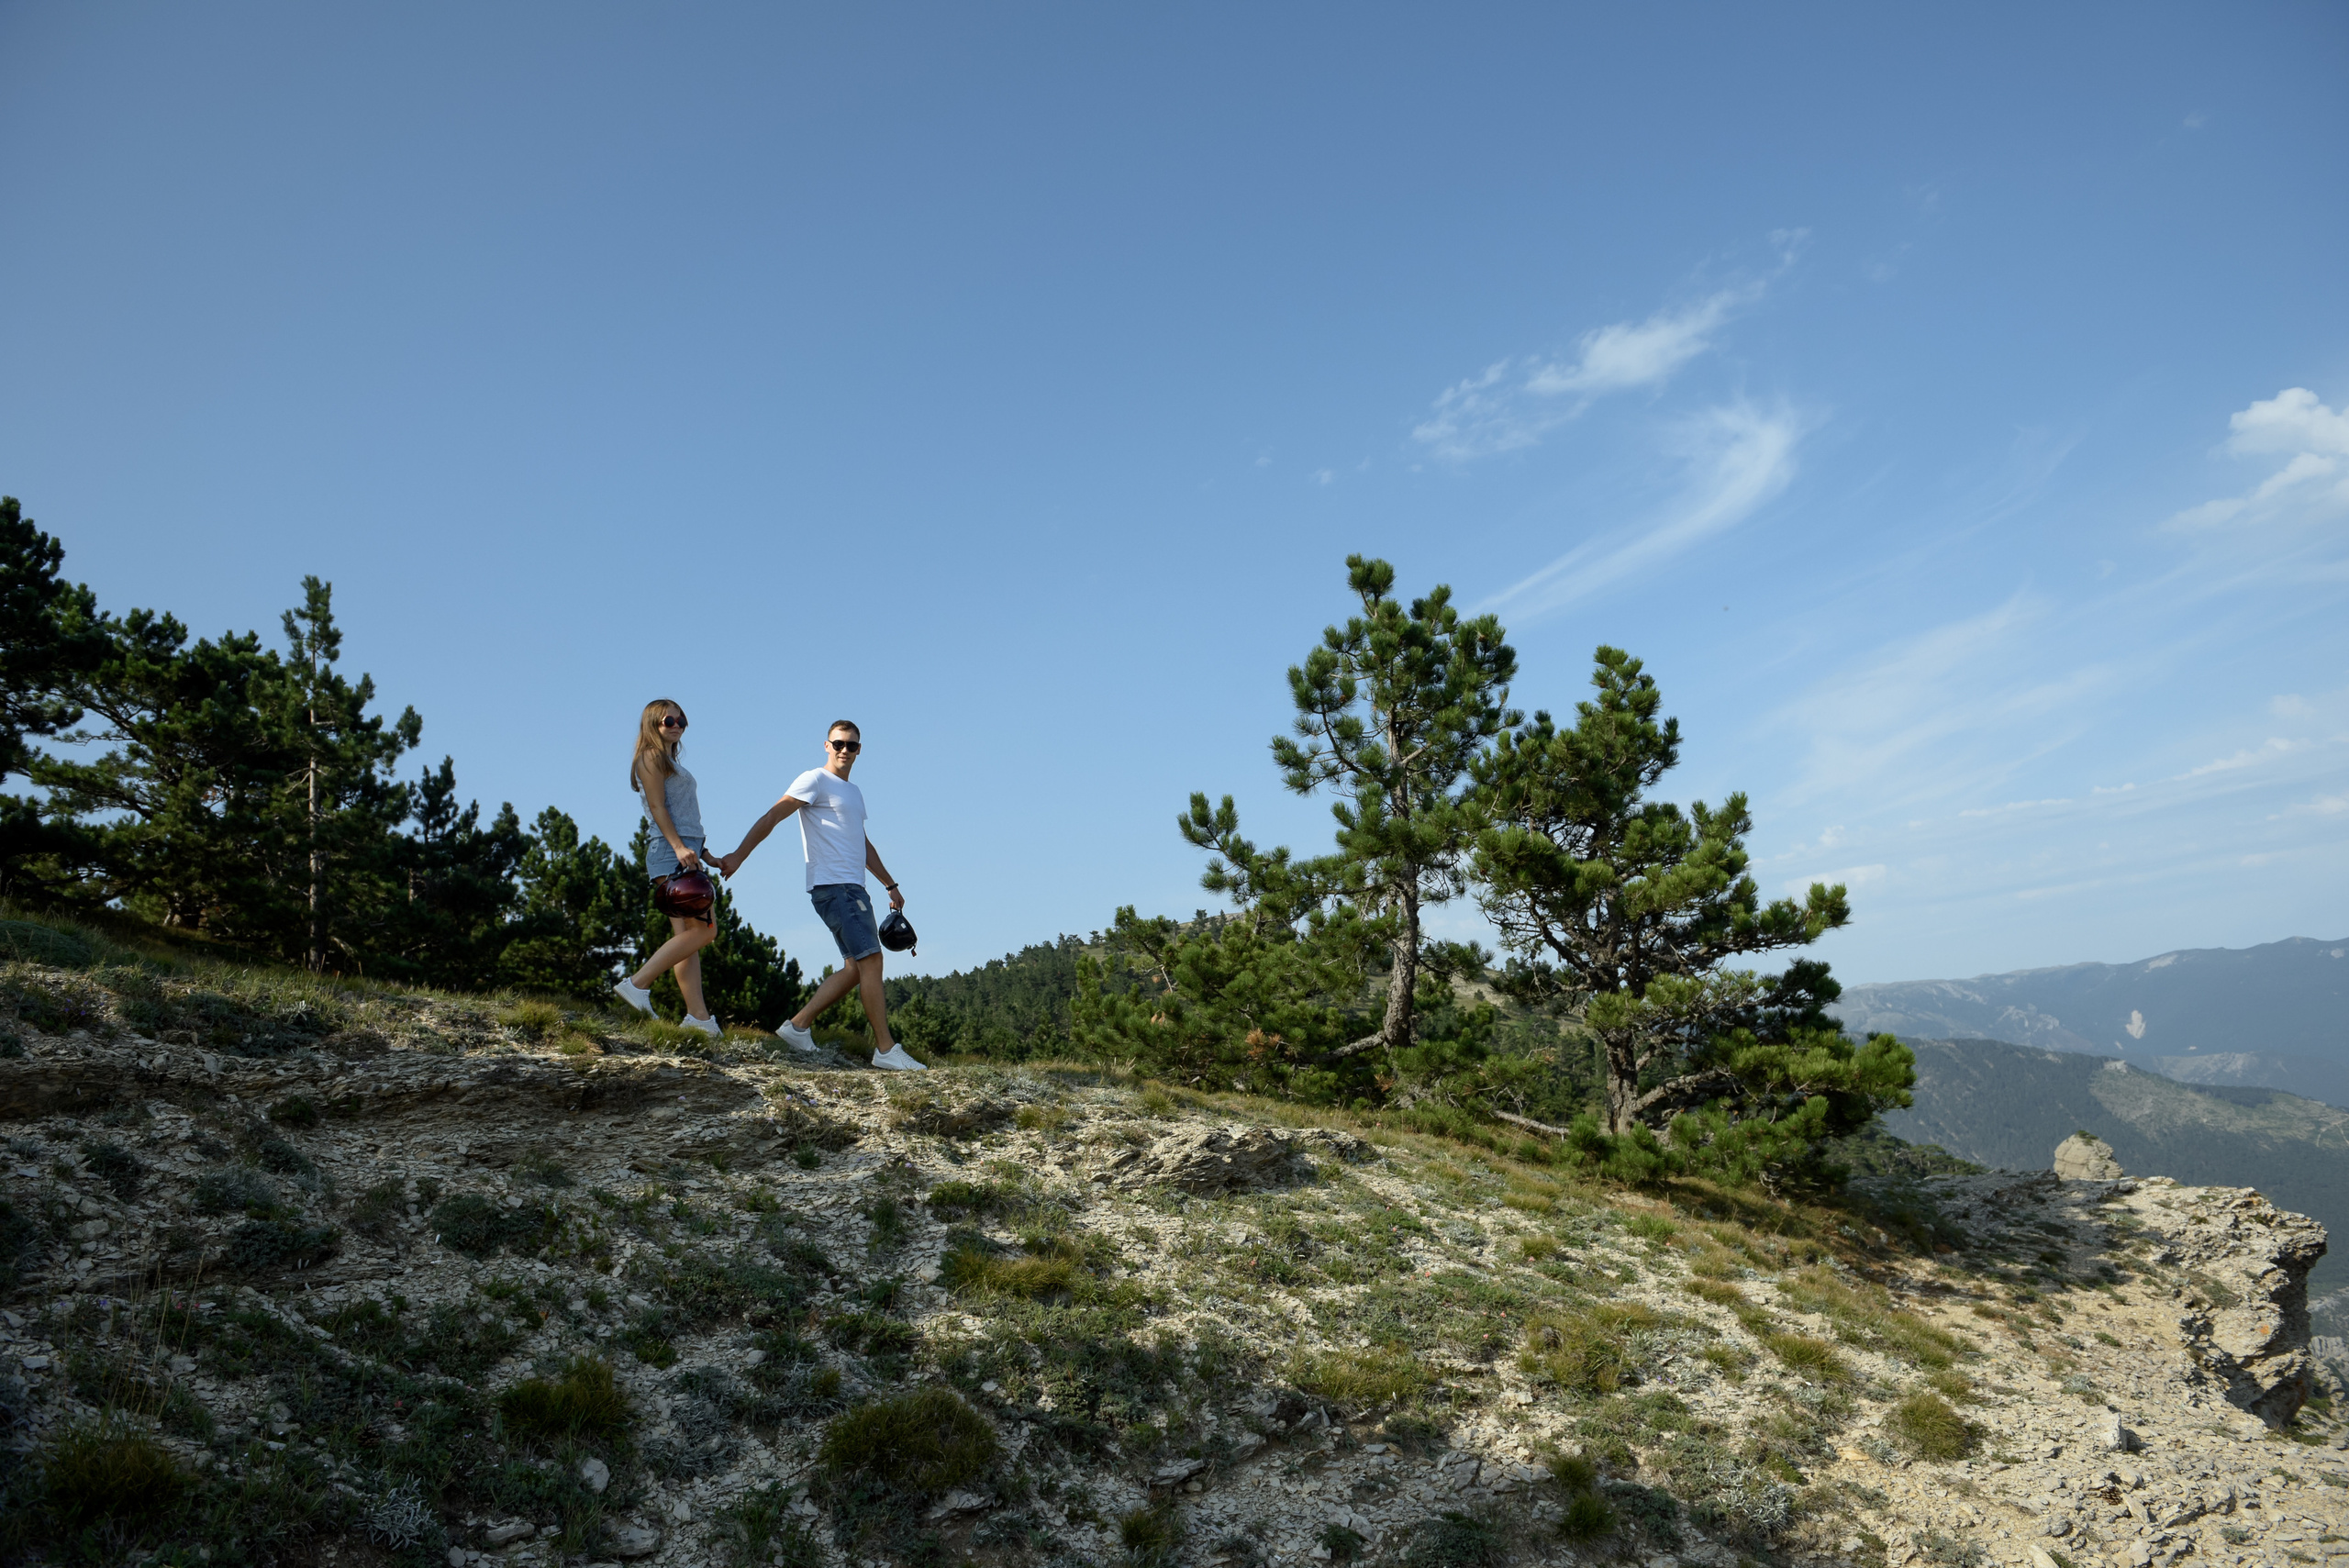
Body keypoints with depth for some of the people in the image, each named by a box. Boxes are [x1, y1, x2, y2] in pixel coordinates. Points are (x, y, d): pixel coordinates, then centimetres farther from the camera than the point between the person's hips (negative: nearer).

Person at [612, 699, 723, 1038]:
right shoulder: (651, 758, 0)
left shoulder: (670, 763, 26)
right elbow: (657, 807, -12)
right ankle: (638, 984, -14)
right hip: (672, 851, -9)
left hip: (685, 851, 9)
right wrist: (679, 846, -23)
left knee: (687, 935, 2)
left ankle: (698, 1015, -2)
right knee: (703, 930, -15)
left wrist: (704, 853, 19)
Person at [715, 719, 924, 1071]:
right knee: (870, 959, -14)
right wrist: (738, 856, -18)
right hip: (833, 886, -9)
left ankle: (799, 1026, 12)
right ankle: (886, 1049, -13)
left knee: (857, 966, 6)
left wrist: (890, 885, 32)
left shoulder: (854, 792, 23)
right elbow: (771, 818, -9)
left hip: (852, 889, 9)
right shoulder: (815, 781, -2)